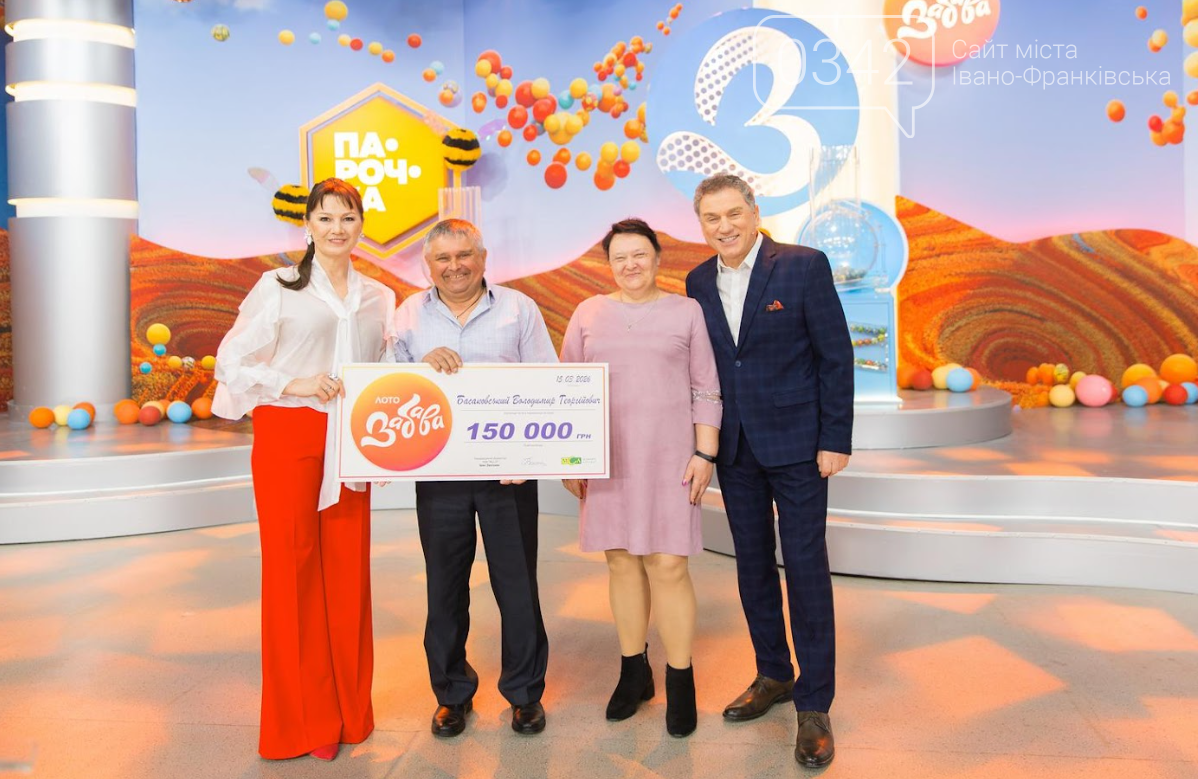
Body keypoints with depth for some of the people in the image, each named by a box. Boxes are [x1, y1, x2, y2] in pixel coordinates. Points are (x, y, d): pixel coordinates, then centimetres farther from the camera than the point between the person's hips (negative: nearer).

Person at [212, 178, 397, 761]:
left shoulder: (378, 297, 12)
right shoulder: (278, 287, 0)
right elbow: (231, 361, -2)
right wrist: (295, 384, -13)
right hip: (288, 437, -3)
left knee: (348, 569, 7)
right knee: (293, 568, 2)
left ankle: (348, 710, 22)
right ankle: (301, 719, 15)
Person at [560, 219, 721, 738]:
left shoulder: (686, 312, 4)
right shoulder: (589, 314, 8)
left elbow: (706, 390, 3)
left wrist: (704, 453, -4)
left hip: (668, 458, -2)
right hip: (608, 460, 2)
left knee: (667, 565, -5)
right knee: (622, 561, 8)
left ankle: (680, 681, 10)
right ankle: (634, 671, 23)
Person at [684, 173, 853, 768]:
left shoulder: (804, 267, -9)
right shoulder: (699, 282, 6)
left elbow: (836, 356, -8)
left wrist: (835, 440, -11)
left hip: (795, 444, -5)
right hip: (734, 448, 5)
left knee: (805, 568, -1)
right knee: (753, 565, 14)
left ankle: (814, 703, 11)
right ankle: (773, 675, 31)